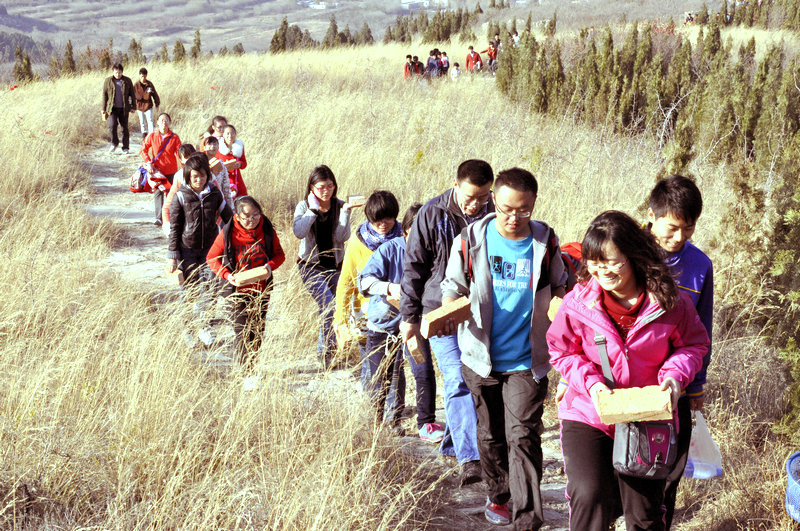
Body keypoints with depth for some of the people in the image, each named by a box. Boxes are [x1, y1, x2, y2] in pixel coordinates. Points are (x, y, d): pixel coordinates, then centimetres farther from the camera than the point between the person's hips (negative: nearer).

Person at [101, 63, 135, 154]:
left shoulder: (127, 81, 5)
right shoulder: (108, 81, 4)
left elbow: (132, 94, 12)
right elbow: (104, 96, 8)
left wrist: (133, 107, 7)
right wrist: (104, 110, 5)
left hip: (124, 109, 1)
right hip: (112, 109, -1)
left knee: (125, 128, 2)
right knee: (112, 126, -15)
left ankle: (125, 148, 12)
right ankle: (114, 143, 8)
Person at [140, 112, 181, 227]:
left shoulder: (174, 137, -4)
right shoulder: (152, 136, -2)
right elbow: (143, 150, 6)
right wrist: (148, 163, -7)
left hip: (171, 171, 1)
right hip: (156, 170, 0)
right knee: (158, 192, -10)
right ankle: (159, 218, -16)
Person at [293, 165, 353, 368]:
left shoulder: (339, 206, 1)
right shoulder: (304, 206, -2)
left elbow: (342, 237, -11)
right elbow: (298, 232, -21)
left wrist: (345, 212, -18)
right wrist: (313, 209, -18)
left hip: (335, 266, 3)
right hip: (311, 266, -3)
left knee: (327, 309, 9)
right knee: (328, 304, -22)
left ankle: (323, 351, 24)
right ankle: (329, 347, -12)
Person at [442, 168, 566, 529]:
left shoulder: (545, 243, -4)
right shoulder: (470, 240, -6)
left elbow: (558, 285, 12)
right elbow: (453, 286, 3)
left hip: (527, 360, -1)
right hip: (483, 358, 2)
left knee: (523, 436, -10)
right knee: (490, 434, 16)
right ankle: (498, 496, 39)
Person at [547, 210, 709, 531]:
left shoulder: (670, 302, -10)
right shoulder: (578, 303, -11)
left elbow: (694, 343, 5)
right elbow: (561, 351, 2)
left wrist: (676, 375, -14)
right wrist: (590, 382, -14)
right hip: (587, 416, -1)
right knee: (589, 497, -18)